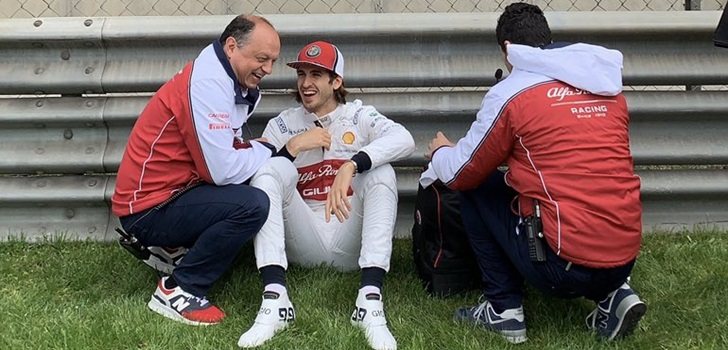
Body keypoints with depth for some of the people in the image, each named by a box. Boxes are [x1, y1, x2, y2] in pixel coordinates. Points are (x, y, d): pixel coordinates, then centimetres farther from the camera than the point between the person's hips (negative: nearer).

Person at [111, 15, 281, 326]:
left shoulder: (232, 82, 8)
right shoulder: (207, 84, -22)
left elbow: (224, 149, 8)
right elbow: (222, 170, -26)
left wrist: (254, 148, -11)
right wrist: (267, 151, -10)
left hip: (176, 192, 10)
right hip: (149, 210, -10)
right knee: (252, 205, -25)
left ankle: (172, 250, 11)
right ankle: (177, 290, -10)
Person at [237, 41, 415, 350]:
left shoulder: (359, 116, 6)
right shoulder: (282, 125, 12)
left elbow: (404, 139, -17)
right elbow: (255, 176, 0)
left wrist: (349, 167, -30)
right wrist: (293, 147, -11)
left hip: (351, 241, -1)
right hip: (302, 239, 1)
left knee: (381, 171, -22)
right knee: (270, 168, -18)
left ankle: (370, 299, -36)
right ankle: (274, 299, -34)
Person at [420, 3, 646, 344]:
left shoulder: (512, 92, -6)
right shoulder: (609, 86, 11)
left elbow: (462, 174, 4)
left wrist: (440, 153, 27)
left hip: (565, 264, -6)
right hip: (624, 258, 6)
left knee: (476, 190, 14)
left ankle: (504, 310, 14)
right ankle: (612, 294, 15)